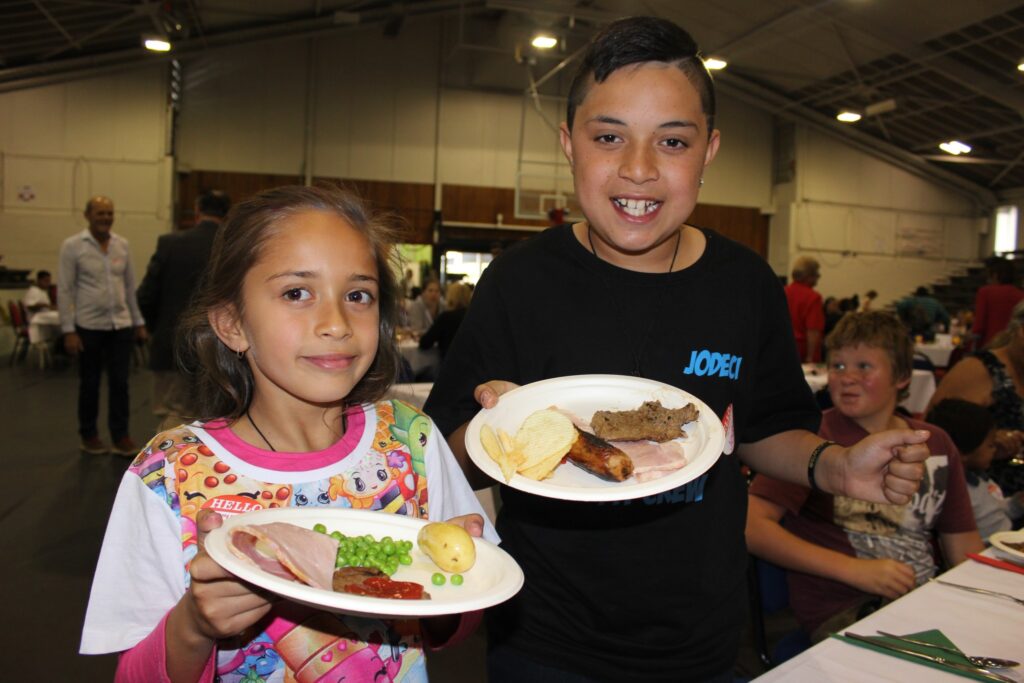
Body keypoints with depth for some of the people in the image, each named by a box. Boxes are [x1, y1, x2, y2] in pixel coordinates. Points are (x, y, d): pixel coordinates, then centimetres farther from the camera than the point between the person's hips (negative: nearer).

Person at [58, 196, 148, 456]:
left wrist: (139, 322, 10)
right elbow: (64, 290, -6)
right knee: (90, 384, 9)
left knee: (120, 383, 4)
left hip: (121, 324, 3)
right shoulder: (72, 246, -5)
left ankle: (121, 437, 13)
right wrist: (68, 330, -10)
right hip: (89, 326, -3)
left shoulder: (122, 244, 5)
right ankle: (89, 436, 25)